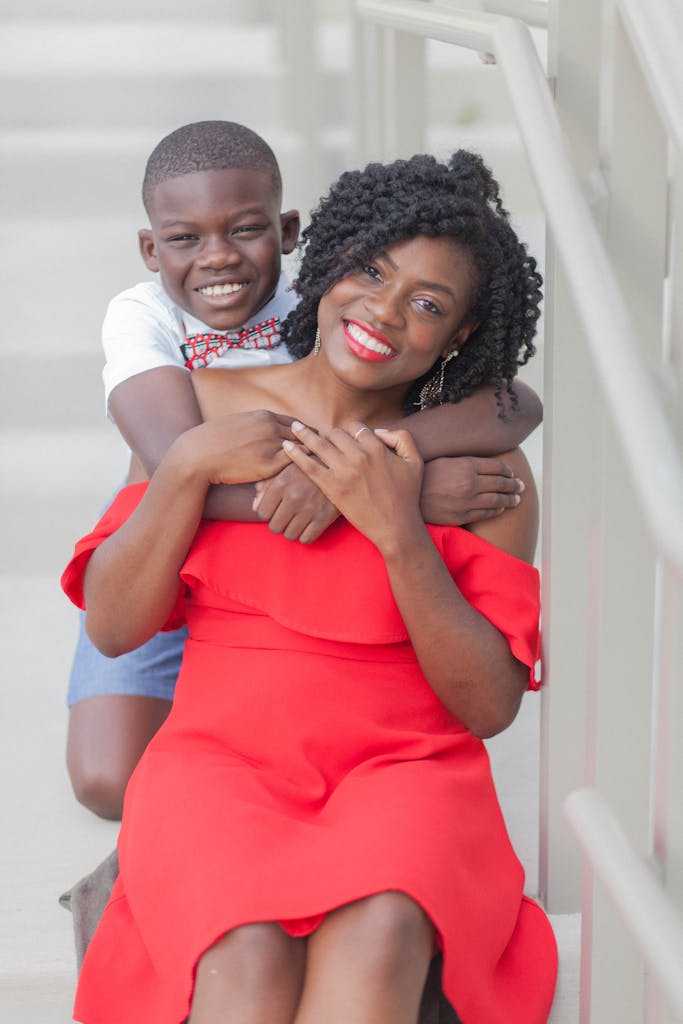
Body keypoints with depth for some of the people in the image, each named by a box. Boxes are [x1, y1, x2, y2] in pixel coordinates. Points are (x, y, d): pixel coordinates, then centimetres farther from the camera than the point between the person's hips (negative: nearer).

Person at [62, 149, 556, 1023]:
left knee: (377, 937, -35)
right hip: (221, 755, 1)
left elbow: (490, 706, -4)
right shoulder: (208, 404, 7)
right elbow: (112, 625, 4)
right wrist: (188, 467, -10)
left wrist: (400, 531, -15)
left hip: (403, 765, 0)